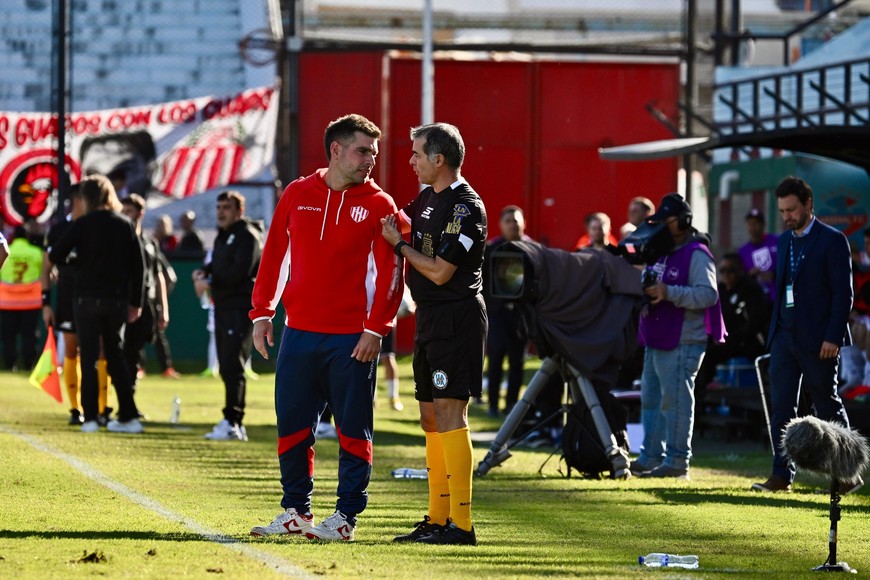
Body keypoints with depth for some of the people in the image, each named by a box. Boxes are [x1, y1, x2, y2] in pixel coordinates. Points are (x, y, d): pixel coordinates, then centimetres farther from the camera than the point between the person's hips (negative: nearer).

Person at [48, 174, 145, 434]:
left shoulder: (83, 224, -6)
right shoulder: (125, 225, 6)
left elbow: (55, 256, -7)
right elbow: (138, 265, 4)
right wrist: (135, 303, 9)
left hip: (87, 298, -4)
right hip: (117, 299, 4)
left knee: (89, 357, 1)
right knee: (116, 355, 13)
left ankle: (90, 417, -5)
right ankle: (128, 415, 8)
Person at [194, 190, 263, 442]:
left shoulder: (247, 235, -8)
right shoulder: (222, 237, 22)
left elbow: (240, 270, -19)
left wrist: (210, 282, -17)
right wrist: (202, 272, 1)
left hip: (240, 308, -10)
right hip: (222, 307, 10)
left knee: (233, 366, -14)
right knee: (227, 367, 9)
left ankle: (232, 423, -16)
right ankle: (234, 425, 13)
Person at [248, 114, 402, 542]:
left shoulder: (379, 205, 0)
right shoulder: (298, 194, 7)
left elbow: (390, 272, -3)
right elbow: (274, 254, 11)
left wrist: (375, 329, -11)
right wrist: (261, 313, 6)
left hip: (352, 340, -3)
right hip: (299, 333, 3)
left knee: (352, 430, 0)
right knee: (291, 426, 6)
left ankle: (347, 515, 7)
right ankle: (295, 511, 18)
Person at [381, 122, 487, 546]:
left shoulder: (465, 207, -15)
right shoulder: (428, 198, 13)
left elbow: (439, 272, -18)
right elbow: (402, 221, 34)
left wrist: (398, 245, -7)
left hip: (457, 317, -10)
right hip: (430, 318, 10)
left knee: (449, 413, -13)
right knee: (430, 417, 11)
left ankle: (461, 524, -14)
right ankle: (437, 519, 17)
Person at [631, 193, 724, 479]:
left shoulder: (697, 255, -11)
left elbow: (708, 294, -23)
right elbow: (651, 285, 30)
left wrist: (669, 293, -30)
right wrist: (644, 290, 6)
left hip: (682, 343, -10)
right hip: (656, 340, 10)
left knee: (675, 400, -8)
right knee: (651, 399, 13)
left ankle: (677, 461, -4)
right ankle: (650, 457, 20)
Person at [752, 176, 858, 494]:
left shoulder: (832, 241, -7)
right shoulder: (784, 241, 14)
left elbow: (843, 293, -11)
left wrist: (833, 337, -17)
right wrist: (775, 330, 11)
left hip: (817, 339, -6)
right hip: (784, 336, 6)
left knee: (828, 407, 1)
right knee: (780, 406, 1)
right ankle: (782, 474, 3)